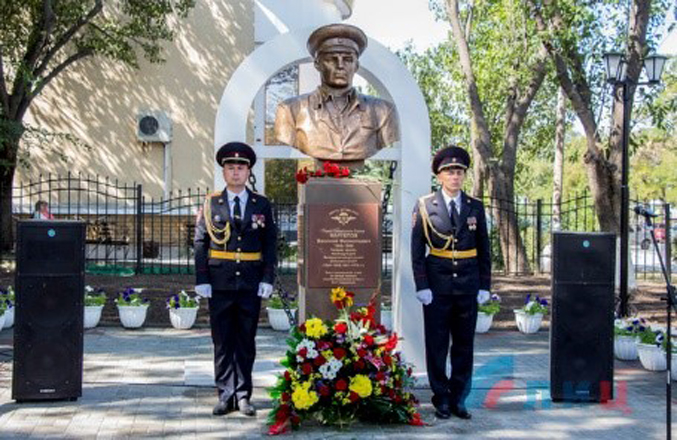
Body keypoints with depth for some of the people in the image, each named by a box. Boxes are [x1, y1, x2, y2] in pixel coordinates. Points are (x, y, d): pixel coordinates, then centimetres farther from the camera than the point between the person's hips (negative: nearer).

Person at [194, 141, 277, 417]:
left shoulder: (262, 205, 7)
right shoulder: (211, 204, 5)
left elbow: (270, 244, 6)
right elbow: (200, 243, 3)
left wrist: (267, 280, -2)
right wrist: (201, 280, -5)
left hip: (251, 284, 1)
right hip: (219, 285, 0)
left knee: (246, 341, 6)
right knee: (222, 342, 4)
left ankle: (243, 395, 13)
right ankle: (226, 396, 11)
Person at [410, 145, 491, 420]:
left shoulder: (475, 208, 8)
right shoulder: (425, 207, 0)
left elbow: (484, 250, 11)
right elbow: (417, 250, 0)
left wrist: (485, 286, 5)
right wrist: (421, 286, -7)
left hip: (468, 286, 2)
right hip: (437, 286, -2)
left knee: (464, 345, 7)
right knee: (437, 345, 3)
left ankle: (459, 399, 17)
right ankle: (441, 399, 14)